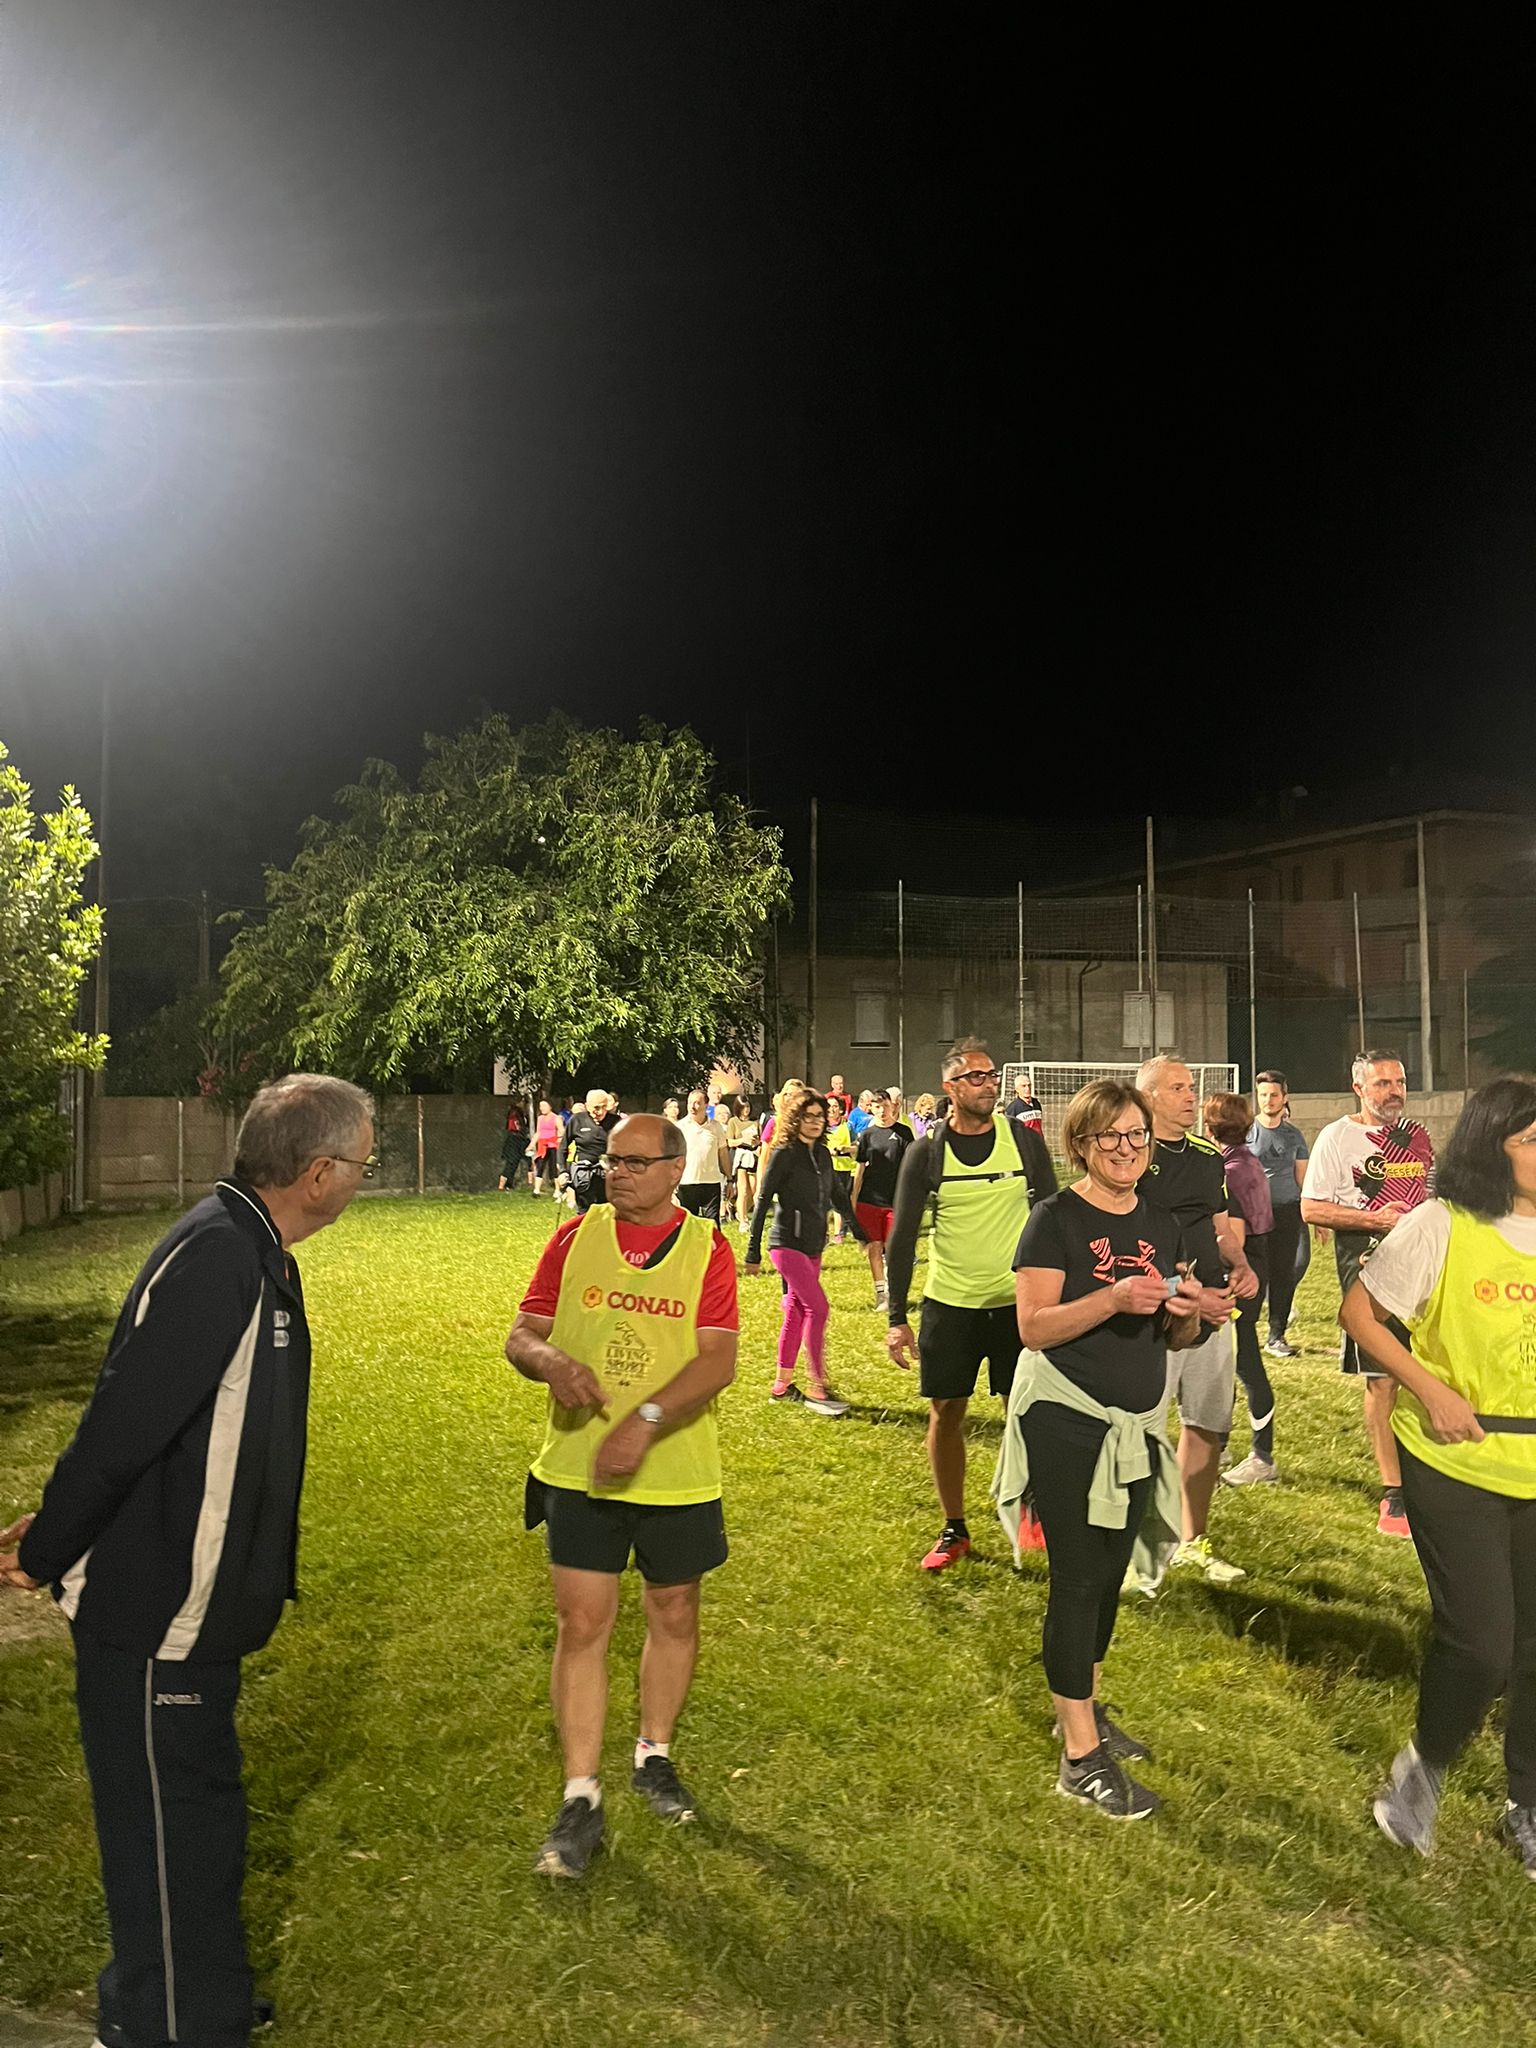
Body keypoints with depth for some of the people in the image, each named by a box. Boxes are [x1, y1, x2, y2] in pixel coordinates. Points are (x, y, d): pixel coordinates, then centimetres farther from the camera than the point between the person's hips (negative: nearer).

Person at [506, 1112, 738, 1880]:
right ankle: (581, 1799, 15)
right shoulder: (574, 1238, -1)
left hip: (676, 1471, 0)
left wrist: (645, 1421, -29)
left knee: (673, 1615, 16)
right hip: (579, 1467, 1)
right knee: (581, 1624, 1)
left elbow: (718, 1361, -16)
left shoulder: (707, 1248, -8)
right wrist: (550, 1360, -22)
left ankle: (654, 1755, 39)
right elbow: (521, 1334, 1)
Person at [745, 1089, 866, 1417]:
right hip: (788, 1244, -7)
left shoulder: (822, 1154, 8)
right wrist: (753, 1254, -11)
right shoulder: (783, 1155, -12)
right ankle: (819, 1389, -6)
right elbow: (763, 1203, -11)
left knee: (797, 1312, 11)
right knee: (818, 1307, -12)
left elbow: (838, 1196, 19)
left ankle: (782, 1384, 19)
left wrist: (860, 1233, 18)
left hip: (813, 1246, 7)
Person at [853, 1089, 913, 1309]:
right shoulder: (867, 1134, 5)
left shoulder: (903, 1133, 0)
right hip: (869, 1201, 2)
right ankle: (880, 1293, 16)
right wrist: (853, 1202, 6)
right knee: (874, 1248, 6)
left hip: (894, 1201, -2)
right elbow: (859, 1170, 8)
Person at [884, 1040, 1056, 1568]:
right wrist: (897, 1318, -6)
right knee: (945, 1415, 5)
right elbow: (902, 1238, -2)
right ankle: (954, 1530, 21)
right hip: (948, 1305, 0)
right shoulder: (927, 1153, -5)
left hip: (1017, 1302, 0)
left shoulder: (1025, 1141, -2)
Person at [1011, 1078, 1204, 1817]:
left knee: (1110, 1573, 18)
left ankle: (1083, 1708, 36)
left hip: (1136, 1423, 7)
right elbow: (1034, 1326, -18)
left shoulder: (1161, 1224, 8)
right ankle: (1081, 1756, 9)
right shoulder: (1055, 1219, -11)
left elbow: (1176, 1336, 13)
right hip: (1068, 1423, -6)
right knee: (1078, 1578, -1)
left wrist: (1187, 1310, -9)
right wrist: (1114, 1297, -30)